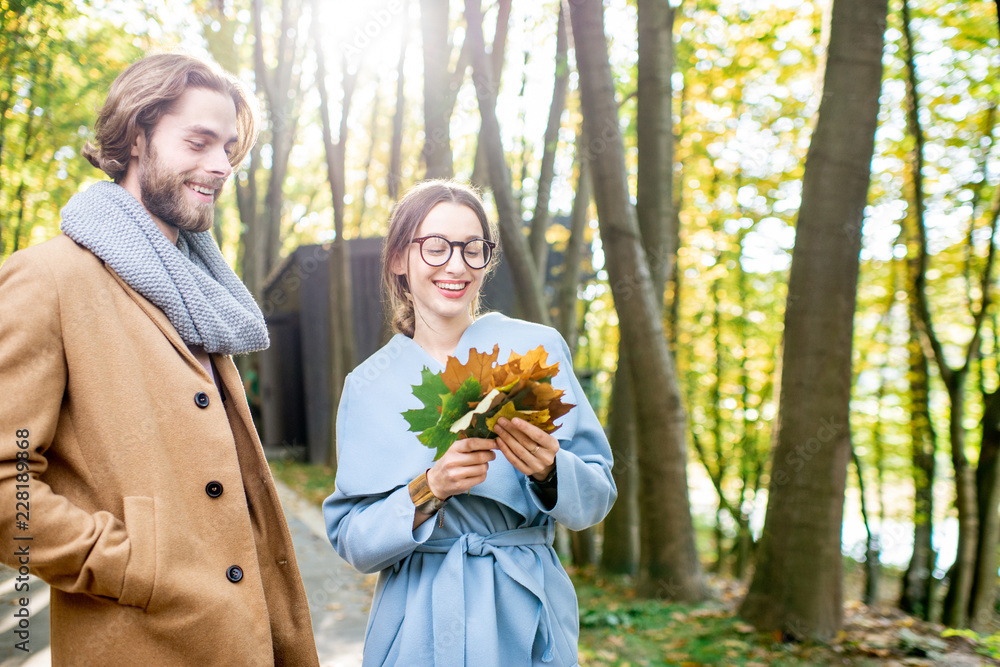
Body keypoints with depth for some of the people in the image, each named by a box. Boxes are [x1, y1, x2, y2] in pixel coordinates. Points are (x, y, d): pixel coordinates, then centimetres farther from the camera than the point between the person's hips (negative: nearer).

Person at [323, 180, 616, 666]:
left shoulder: (538, 348, -3)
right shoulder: (368, 385, 0)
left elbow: (598, 496, -2)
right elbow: (351, 539, -4)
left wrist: (549, 469, -23)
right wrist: (429, 490, -21)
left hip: (525, 623, 0)